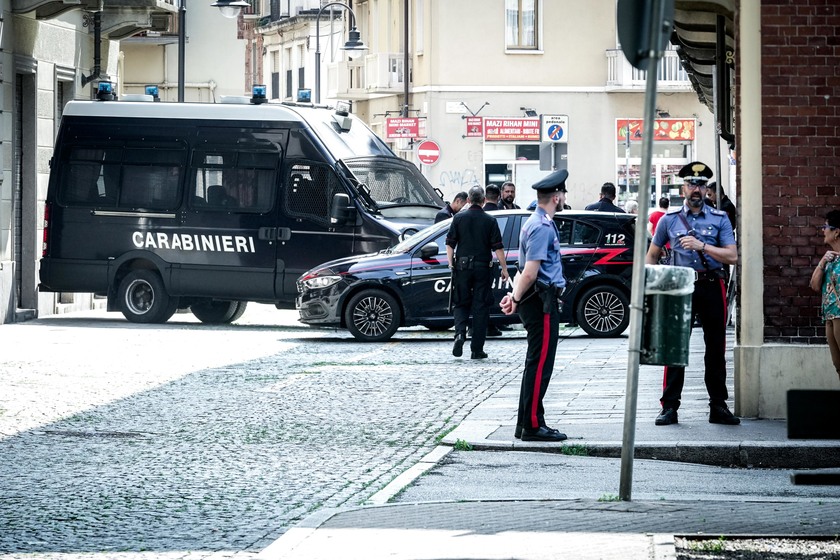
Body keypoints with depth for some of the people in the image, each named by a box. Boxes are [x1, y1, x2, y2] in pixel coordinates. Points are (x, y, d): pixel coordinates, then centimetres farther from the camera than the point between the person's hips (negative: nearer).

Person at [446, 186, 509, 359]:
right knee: (480, 307, 4)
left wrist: (451, 264, 8)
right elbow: (498, 247, -3)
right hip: (483, 267, -1)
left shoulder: (459, 218, 1)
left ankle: (460, 333, -15)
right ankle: (477, 349, 4)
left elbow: (450, 244, 0)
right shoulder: (490, 220, -2)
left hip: (462, 267, 1)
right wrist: (504, 269, 3)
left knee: (460, 304, 13)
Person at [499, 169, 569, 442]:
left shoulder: (538, 223, 17)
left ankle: (527, 423, 18)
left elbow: (527, 271, 20)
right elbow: (529, 273, -22)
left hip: (541, 301, 10)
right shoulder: (542, 228, -17)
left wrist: (515, 296, 10)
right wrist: (516, 299, -9)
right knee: (540, 364, -8)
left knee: (536, 364, 13)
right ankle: (532, 425, -6)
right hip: (543, 302, -10)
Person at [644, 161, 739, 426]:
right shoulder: (669, 220, 9)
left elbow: (732, 256, -3)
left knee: (716, 349, 4)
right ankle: (669, 407, -1)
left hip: (712, 287, 1)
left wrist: (702, 246, -14)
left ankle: (718, 407, 11)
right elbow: (651, 255, 17)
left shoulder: (720, 219, 7)